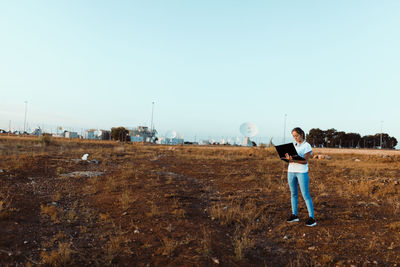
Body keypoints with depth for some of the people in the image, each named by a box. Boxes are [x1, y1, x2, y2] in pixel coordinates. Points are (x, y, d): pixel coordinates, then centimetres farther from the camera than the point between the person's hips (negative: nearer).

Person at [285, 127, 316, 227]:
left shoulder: (307, 146, -3)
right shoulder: (293, 145, 13)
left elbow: (305, 161, -12)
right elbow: (290, 158, 10)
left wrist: (293, 160, -27)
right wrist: (287, 158, -13)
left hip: (302, 172, -5)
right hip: (291, 171, 5)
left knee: (306, 195, -5)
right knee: (293, 193, 9)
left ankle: (311, 218, -1)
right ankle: (294, 215, 17)